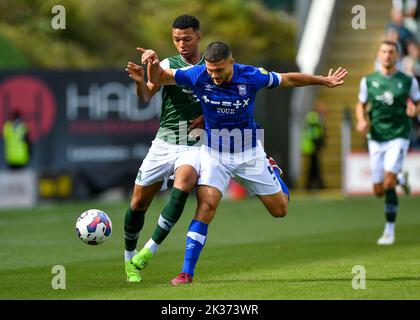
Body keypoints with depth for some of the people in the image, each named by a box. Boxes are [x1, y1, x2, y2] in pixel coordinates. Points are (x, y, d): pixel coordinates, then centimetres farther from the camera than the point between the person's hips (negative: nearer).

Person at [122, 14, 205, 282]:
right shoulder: (168, 66, 0)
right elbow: (146, 97, -12)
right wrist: (140, 81, -34)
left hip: (195, 146, -1)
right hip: (164, 142, 1)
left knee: (184, 182, -32)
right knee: (138, 203, 2)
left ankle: (151, 248, -26)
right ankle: (129, 258, 26)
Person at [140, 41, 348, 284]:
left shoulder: (251, 76, -18)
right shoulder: (198, 76, -18)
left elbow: (289, 80, -2)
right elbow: (159, 79, -10)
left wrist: (324, 81, 8)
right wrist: (154, 64, -32)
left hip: (249, 152, 1)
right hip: (214, 153, -1)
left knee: (280, 210, 8)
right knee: (206, 205, -22)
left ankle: (272, 170, 44)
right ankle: (187, 272, -20)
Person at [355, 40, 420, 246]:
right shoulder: (368, 81, 5)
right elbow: (361, 105, 17)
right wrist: (361, 120, -4)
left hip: (398, 136, -3)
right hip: (376, 138, 3)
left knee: (388, 183, -20)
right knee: (378, 191, 5)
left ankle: (390, 230, -9)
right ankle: (401, 179, 41)